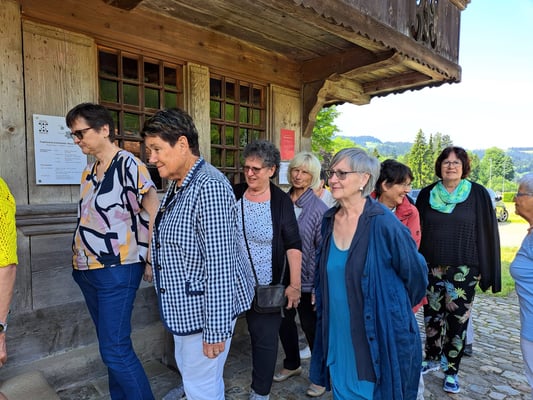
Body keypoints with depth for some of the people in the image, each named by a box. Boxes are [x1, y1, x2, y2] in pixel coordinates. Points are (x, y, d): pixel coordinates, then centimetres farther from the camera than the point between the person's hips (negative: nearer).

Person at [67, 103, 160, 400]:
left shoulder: (129, 165, -14)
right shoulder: (89, 170, 11)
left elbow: (154, 213, -18)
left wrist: (150, 260, -14)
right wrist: (80, 258, 14)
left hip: (117, 270, -8)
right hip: (87, 270, 8)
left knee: (115, 350, -4)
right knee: (110, 344, 18)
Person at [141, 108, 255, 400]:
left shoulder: (208, 187, -25)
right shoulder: (177, 184, 8)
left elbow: (220, 263, -27)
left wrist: (216, 328, -24)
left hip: (207, 307, -10)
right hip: (186, 303, 10)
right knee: (190, 372, 26)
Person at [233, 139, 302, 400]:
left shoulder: (282, 201, -7)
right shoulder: (233, 194, -1)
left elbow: (293, 245, -7)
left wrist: (295, 284, -10)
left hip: (265, 286, -2)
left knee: (265, 339, 8)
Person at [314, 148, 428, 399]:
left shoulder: (383, 223, -18)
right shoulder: (329, 221, -1)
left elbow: (415, 275, -6)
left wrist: (394, 309, 7)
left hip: (377, 338, -5)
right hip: (337, 337, 5)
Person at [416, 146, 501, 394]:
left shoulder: (478, 194, -3)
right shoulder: (427, 194, 3)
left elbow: (487, 233, -2)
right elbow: (417, 230, 6)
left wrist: (486, 271, -4)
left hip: (463, 271, -2)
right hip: (431, 268, 2)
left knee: (457, 320, 5)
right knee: (431, 317, 13)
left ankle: (451, 371, 23)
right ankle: (433, 359, 35)